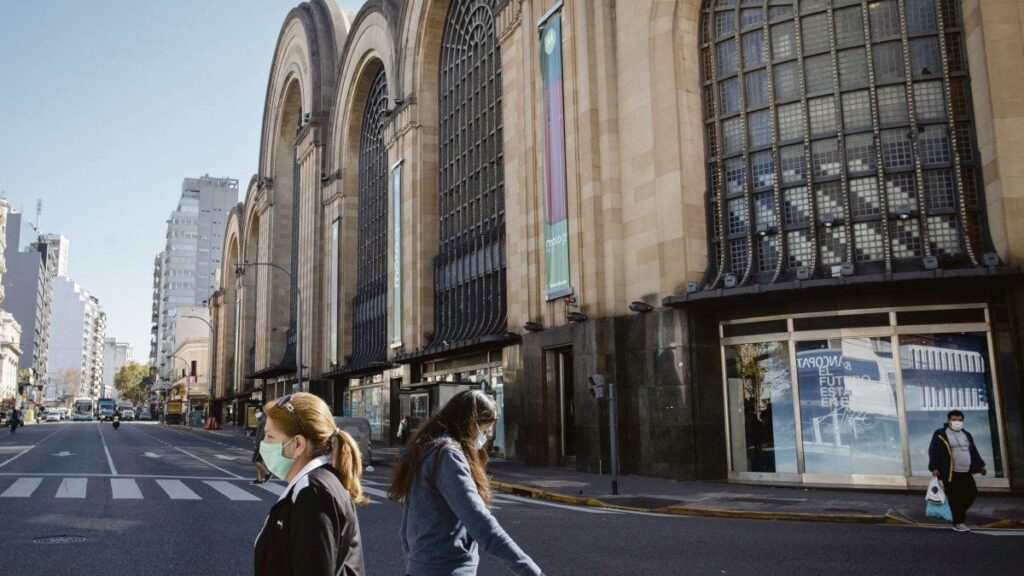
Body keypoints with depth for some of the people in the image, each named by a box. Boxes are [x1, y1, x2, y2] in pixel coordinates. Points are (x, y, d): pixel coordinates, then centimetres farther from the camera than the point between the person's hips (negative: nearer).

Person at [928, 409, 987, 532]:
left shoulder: (966, 435, 16)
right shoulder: (940, 434, -6)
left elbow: (973, 451, 24)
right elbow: (933, 451, -10)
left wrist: (980, 466, 18)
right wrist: (934, 467, -18)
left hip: (966, 473, 7)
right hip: (950, 473, -7)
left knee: (972, 493, 6)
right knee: (955, 498, -3)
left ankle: (959, 513, 28)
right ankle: (958, 522, 7)